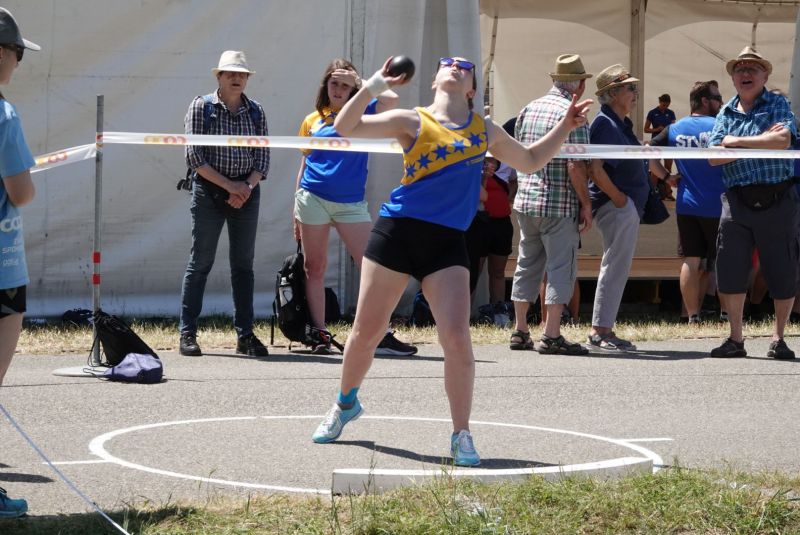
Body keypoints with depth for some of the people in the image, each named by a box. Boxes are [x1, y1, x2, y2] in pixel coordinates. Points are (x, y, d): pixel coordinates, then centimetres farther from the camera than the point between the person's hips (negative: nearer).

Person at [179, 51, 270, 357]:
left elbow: (263, 157, 7)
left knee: (244, 264, 5)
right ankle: (187, 334, 1)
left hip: (246, 192, 3)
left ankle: (245, 335, 8)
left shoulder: (256, 112, 8)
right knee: (200, 262, -2)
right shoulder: (201, 107, -2)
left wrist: (248, 186, -11)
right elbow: (194, 157, -8)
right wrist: (229, 185, -13)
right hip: (210, 191, -3)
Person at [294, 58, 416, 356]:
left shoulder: (361, 114, 6)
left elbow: (390, 100, -14)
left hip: (351, 203, -1)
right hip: (313, 198, 1)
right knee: (314, 268, 3)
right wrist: (296, 209, 12)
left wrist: (359, 82, -4)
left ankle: (381, 336, -7)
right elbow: (304, 164, 15)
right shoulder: (312, 121, 10)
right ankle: (319, 335, 8)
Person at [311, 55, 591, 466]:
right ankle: (346, 404, 34)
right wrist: (375, 85, -14)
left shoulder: (484, 131, 15)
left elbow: (530, 161, 31)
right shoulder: (413, 121, 3)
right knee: (365, 333, 7)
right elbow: (344, 128, -6)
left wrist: (564, 127, 21)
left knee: (457, 339, -14)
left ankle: (461, 436, -1)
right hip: (398, 230, -2)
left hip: (447, 242, 2)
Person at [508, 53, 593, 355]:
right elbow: (575, 166, -18)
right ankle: (551, 336, -6)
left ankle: (520, 332, 19)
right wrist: (586, 204, -10)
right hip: (560, 205, -7)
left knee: (527, 264, 15)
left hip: (525, 201, 7)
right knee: (562, 268, -2)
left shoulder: (529, 109, 9)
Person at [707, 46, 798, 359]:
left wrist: (737, 141, -11)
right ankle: (735, 339, 13)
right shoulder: (726, 113, 13)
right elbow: (714, 156, 1)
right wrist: (761, 141, -10)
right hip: (737, 200, 3)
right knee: (730, 272, 2)